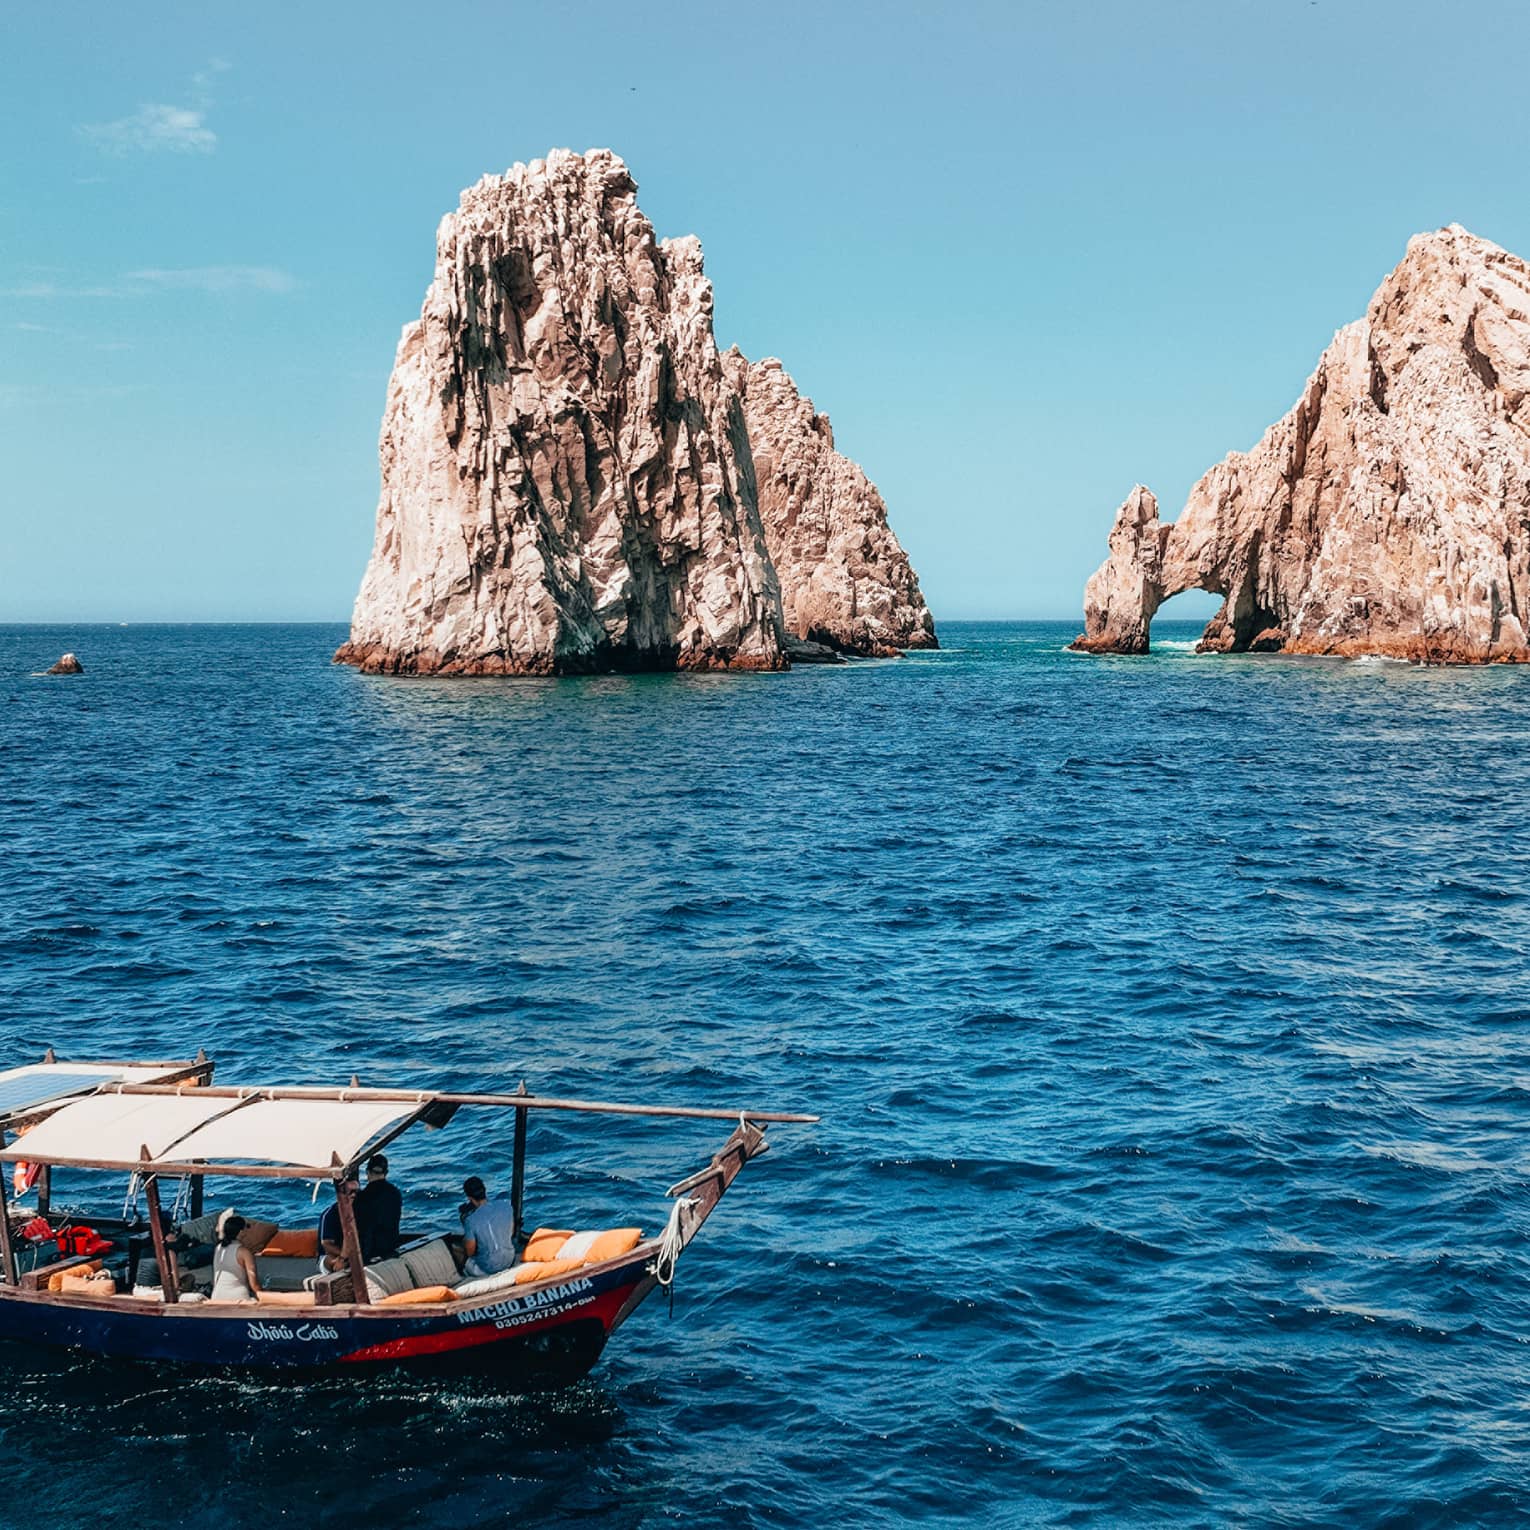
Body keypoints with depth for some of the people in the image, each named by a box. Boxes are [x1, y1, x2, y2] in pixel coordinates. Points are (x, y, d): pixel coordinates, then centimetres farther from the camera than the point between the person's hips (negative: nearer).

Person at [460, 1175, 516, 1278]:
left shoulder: (471, 1221, -25)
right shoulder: (505, 1205, -13)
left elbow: (470, 1252, -13)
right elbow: (512, 1232, 2)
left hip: (488, 1269, -3)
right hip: (509, 1261, 3)